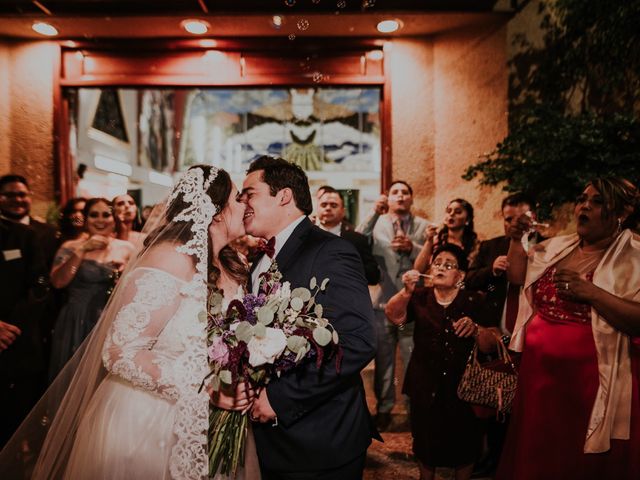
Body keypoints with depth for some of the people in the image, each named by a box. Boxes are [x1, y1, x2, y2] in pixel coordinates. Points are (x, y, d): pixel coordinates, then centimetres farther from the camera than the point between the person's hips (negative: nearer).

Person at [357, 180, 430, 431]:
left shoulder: (423, 226, 7)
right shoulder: (376, 224, 6)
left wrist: (412, 247, -18)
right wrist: (374, 213, -19)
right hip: (383, 301, 1)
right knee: (383, 359, 12)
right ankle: (384, 408, 27)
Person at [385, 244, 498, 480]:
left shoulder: (473, 301, -2)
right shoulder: (420, 297, 1)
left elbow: (491, 345, -6)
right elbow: (394, 316, -17)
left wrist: (475, 329, -26)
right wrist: (407, 291, -34)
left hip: (462, 386, -1)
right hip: (425, 386, 1)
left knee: (463, 442, 12)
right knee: (426, 440, 14)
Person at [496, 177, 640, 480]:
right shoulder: (558, 246, 9)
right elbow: (518, 276, 15)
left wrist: (591, 292, -26)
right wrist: (517, 240, 4)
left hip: (591, 381, -5)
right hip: (539, 373, 6)